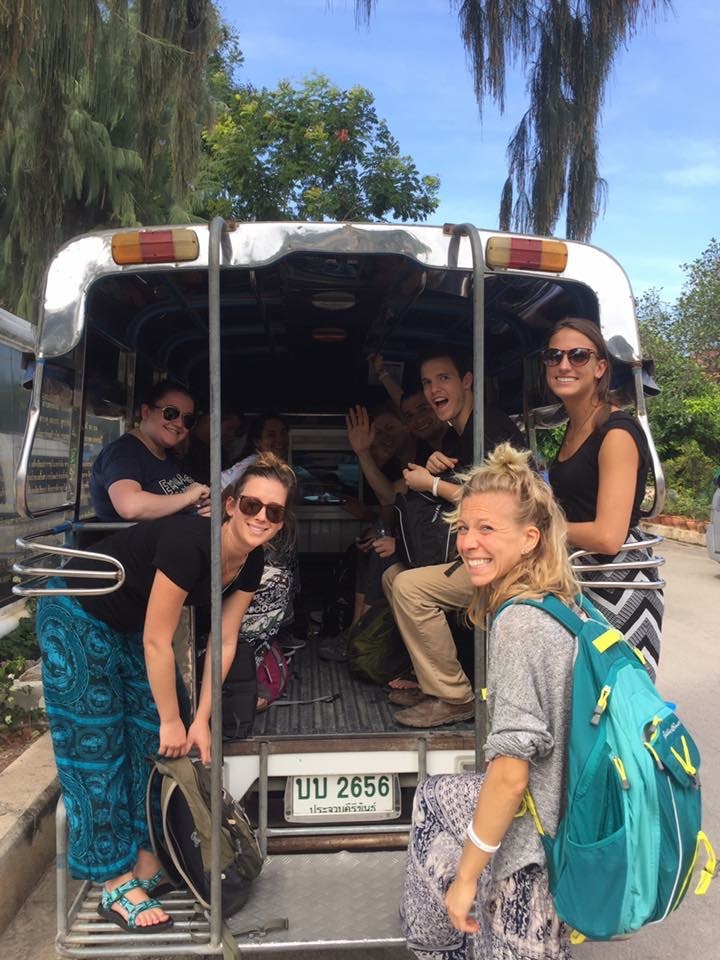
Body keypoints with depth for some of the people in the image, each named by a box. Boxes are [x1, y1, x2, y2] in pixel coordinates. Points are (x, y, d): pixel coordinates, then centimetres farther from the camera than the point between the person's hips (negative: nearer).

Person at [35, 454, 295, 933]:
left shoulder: (250, 563, -12)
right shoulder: (189, 541, -36)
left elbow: (224, 642, -6)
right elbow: (157, 642, -29)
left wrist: (201, 720, -5)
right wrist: (172, 720, -18)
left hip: (130, 626, 8)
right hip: (78, 619, -8)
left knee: (153, 744, 9)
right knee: (96, 750, -3)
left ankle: (147, 862, 24)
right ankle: (116, 886, 9)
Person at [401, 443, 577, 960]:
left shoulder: (519, 623, -25)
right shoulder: (567, 604, 1)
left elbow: (511, 773, -26)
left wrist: (466, 875, -16)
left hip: (532, 846, -9)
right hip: (566, 815, 9)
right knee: (436, 794, 24)